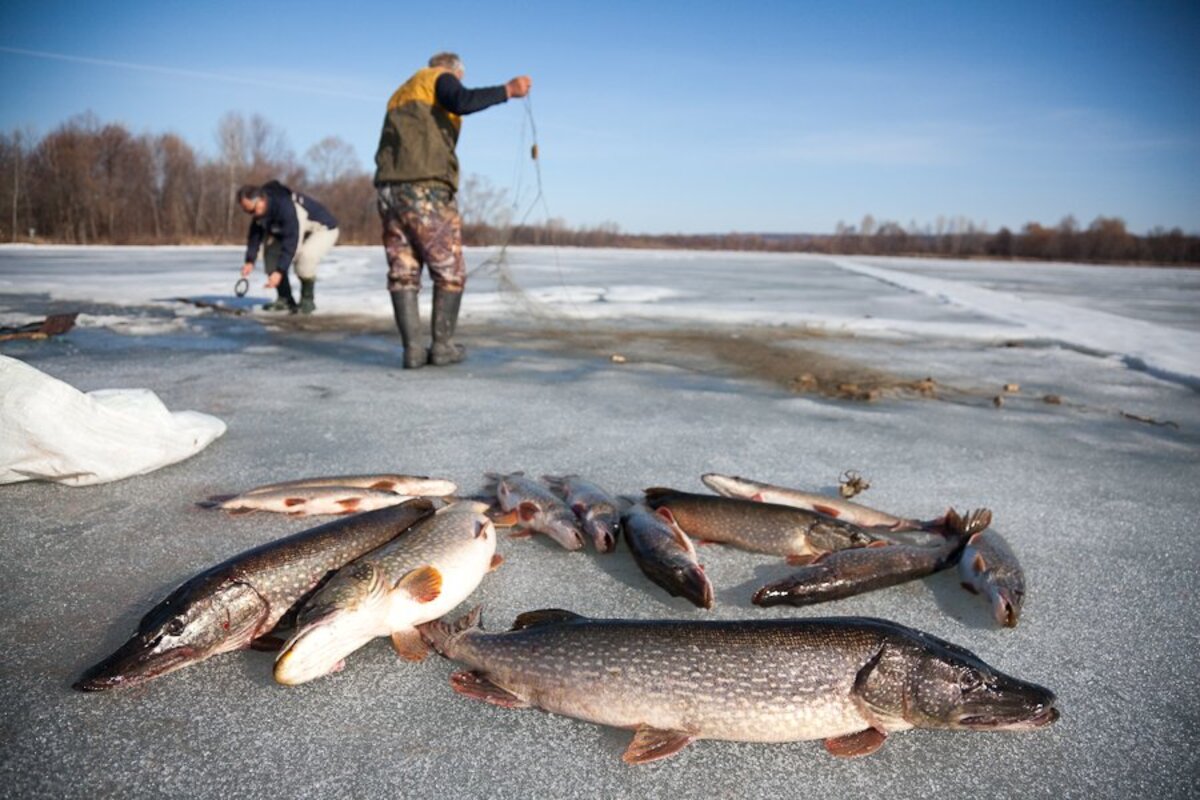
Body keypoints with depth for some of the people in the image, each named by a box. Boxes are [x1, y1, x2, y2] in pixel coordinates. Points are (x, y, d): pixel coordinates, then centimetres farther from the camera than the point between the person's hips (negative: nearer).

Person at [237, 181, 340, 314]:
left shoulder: (285, 206, -36)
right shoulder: (260, 209, -10)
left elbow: (291, 242, -38)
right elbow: (255, 234, -4)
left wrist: (279, 271, -41)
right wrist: (250, 261, -18)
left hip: (324, 229, -9)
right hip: (300, 232, 9)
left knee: (305, 256, -35)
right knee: (271, 251, -4)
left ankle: (307, 299, -15)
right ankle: (284, 299, 4)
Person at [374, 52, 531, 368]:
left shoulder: (401, 94, 32)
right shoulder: (440, 78, 8)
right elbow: (462, 102, -15)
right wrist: (508, 90, -13)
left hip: (389, 188, 7)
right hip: (426, 189, -7)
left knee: (403, 272, 5)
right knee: (450, 271, 3)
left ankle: (413, 348, -1)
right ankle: (442, 346, 3)